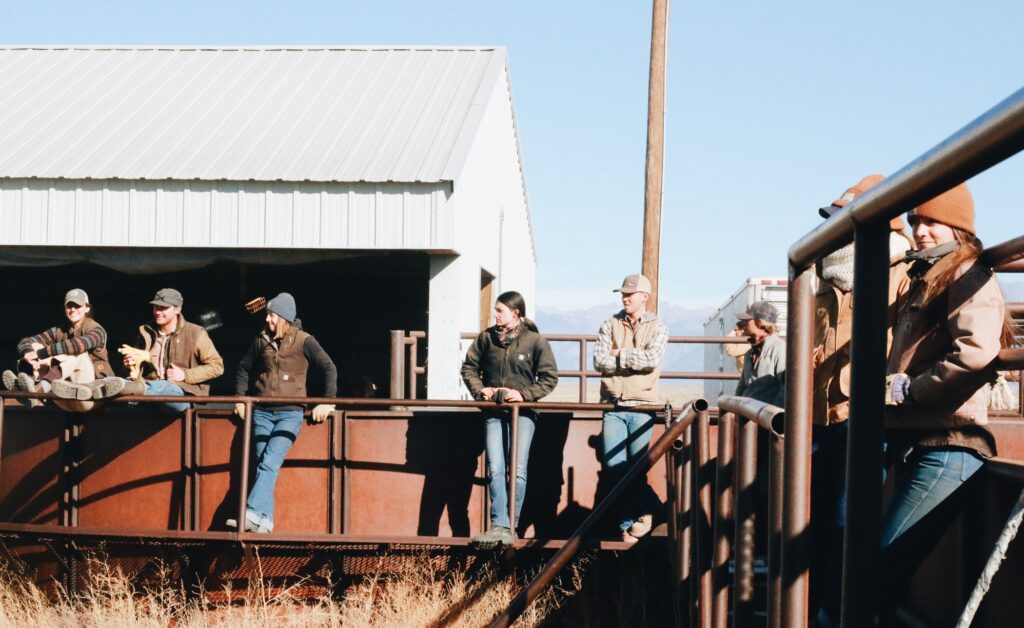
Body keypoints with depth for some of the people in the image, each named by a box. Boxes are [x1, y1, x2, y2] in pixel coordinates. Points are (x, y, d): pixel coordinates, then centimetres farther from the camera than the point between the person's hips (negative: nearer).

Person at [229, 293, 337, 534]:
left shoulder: (304, 341, -3)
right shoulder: (261, 340, 8)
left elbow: (329, 369, -2)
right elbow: (243, 368, 23)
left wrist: (327, 402, -8)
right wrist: (239, 397, 15)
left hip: (290, 413, -4)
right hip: (262, 412, 4)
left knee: (269, 464, -19)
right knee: (263, 465, -3)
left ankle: (252, 513, -28)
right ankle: (265, 521, -4)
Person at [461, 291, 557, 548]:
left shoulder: (535, 341, -6)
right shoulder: (486, 337, 1)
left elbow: (549, 378, -2)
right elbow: (469, 367, 12)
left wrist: (525, 394, -13)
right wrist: (479, 389, -4)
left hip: (523, 412, -2)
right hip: (493, 412, 2)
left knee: (518, 471, -4)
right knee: (495, 469, -6)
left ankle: (510, 527, 4)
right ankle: (499, 526, -6)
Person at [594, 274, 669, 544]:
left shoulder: (657, 328, 5)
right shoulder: (610, 325, 10)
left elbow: (652, 358, -13)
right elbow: (599, 360, -2)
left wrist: (619, 355, -5)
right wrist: (634, 361, -8)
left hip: (641, 406, -2)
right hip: (613, 406, 2)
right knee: (614, 466, -4)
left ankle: (629, 523, 11)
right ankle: (649, 507, 10)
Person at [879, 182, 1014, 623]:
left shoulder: (968, 277, -6)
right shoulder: (924, 281, 23)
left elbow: (976, 355, -23)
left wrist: (905, 388, -14)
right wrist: (887, 388, 10)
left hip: (947, 445, -9)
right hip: (916, 442, 9)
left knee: (884, 565, -12)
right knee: (890, 565, 9)